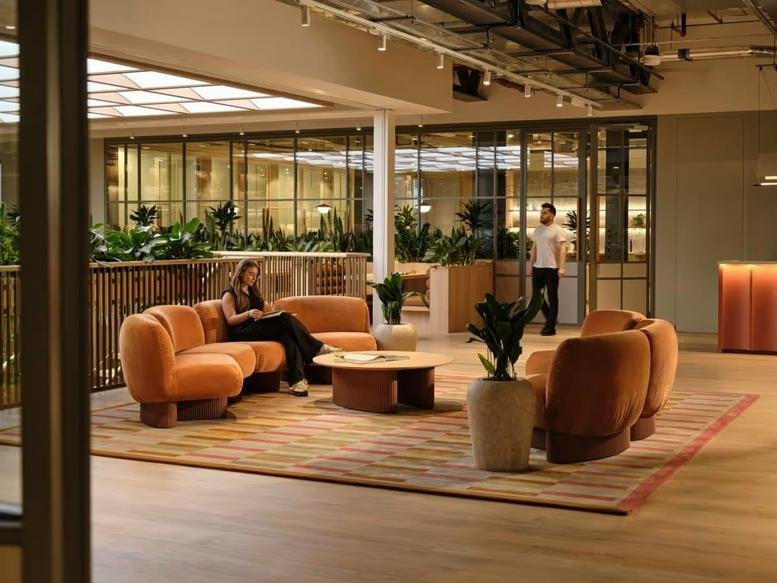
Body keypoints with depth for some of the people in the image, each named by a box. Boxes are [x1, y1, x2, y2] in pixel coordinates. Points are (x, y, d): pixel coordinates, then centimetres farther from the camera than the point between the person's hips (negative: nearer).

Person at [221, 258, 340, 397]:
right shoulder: (229, 295, 10)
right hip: (244, 333, -6)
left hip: (262, 330, 6)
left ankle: (297, 381, -45)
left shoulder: (254, 292, 31)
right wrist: (248, 314, -21)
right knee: (285, 319, -30)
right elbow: (230, 320, -3)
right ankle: (317, 348, -26)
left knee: (288, 336, -31)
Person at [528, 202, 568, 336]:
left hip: (552, 268, -7)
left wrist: (562, 267, -22)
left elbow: (563, 249, -14)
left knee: (552, 297, 0)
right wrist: (530, 265, 13)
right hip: (538, 267, 7)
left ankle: (550, 327, 4)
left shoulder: (557, 230, -8)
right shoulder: (537, 229, 12)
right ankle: (550, 318, 28)